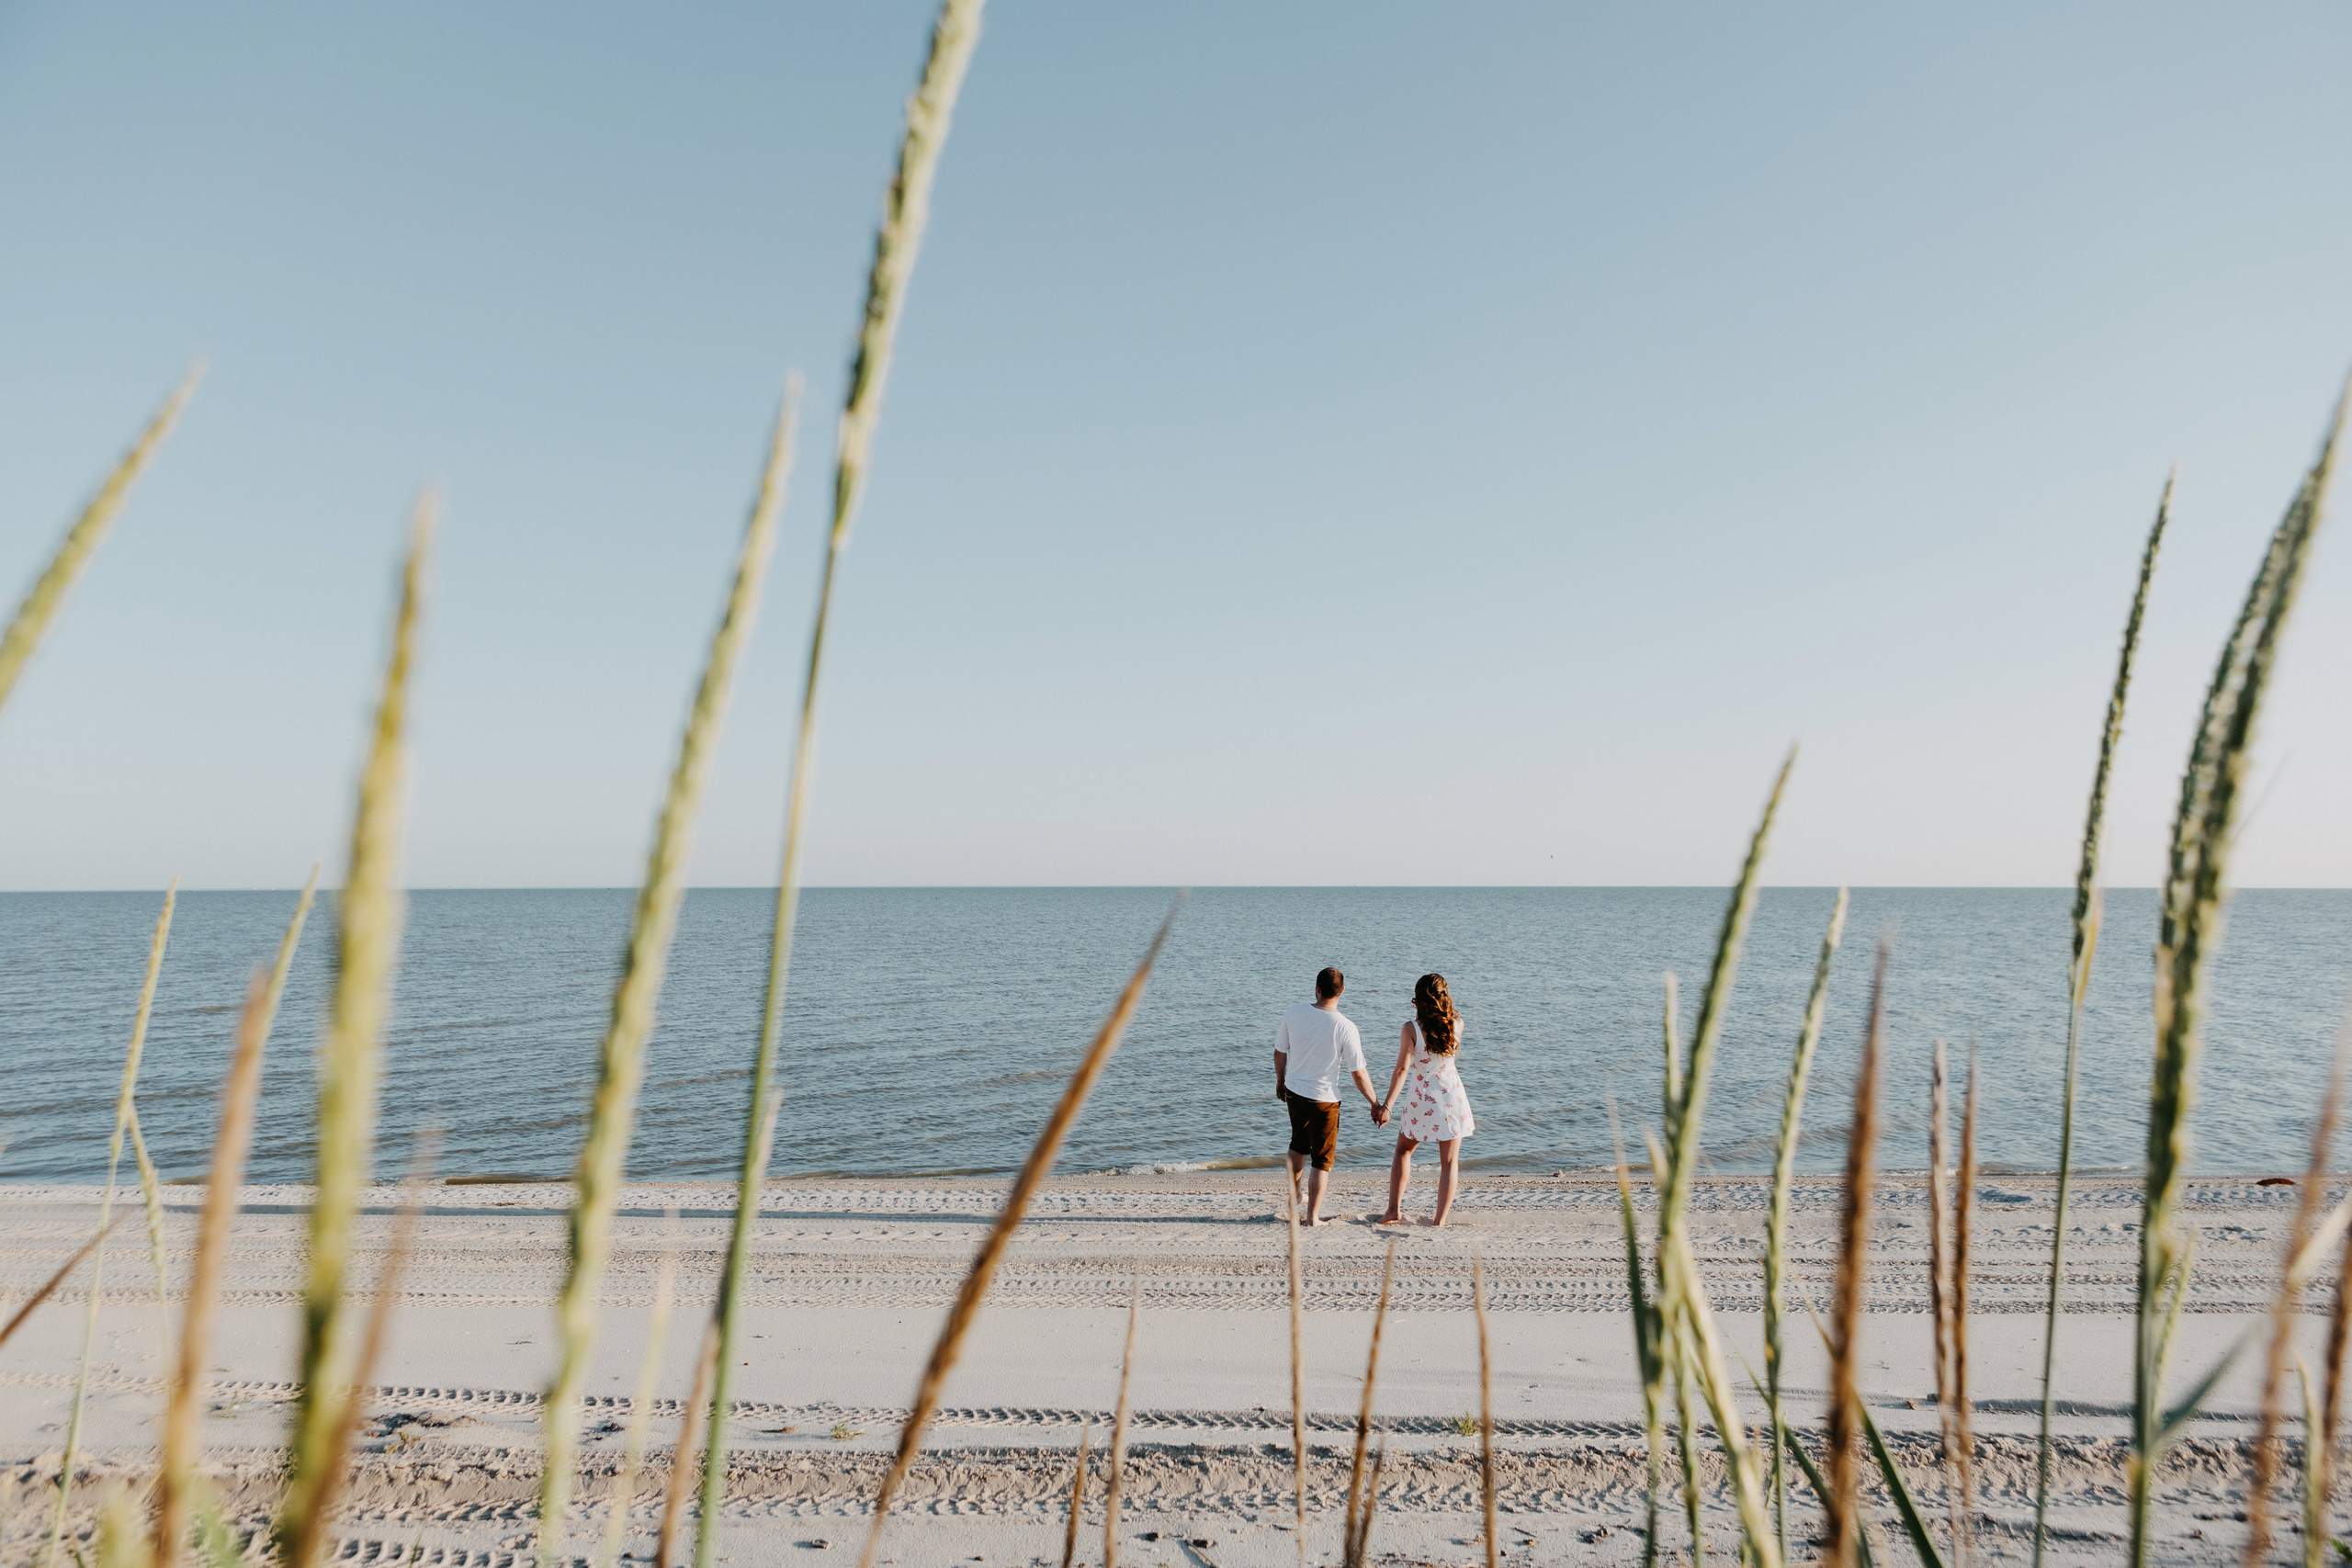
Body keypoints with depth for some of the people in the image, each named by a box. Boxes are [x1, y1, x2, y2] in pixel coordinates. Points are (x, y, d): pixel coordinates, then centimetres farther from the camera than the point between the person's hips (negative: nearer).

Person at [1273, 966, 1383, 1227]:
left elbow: (1280, 1051, 4)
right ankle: (1312, 1215, 15)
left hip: (1294, 1090, 5)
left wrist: (1280, 1081, 22)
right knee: (1322, 1159, 11)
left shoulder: (1294, 1014, -9)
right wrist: (1375, 1105, -2)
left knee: (1299, 1144, 28)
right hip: (1324, 1098, -4)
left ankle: (1294, 1198, 42)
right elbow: (1358, 1073, -15)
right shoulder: (1345, 1027, -20)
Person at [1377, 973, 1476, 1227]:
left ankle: (1394, 1210, 14)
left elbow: (1402, 1069, -18)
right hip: (1452, 1098, 2)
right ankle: (1440, 1219, 11)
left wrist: (1387, 1106, -15)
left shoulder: (1411, 1028, -16)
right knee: (1449, 1161, 9)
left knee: (1404, 1151, 18)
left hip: (1422, 1100, -2)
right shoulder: (1456, 1024, -6)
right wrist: (1444, 1007, 13)